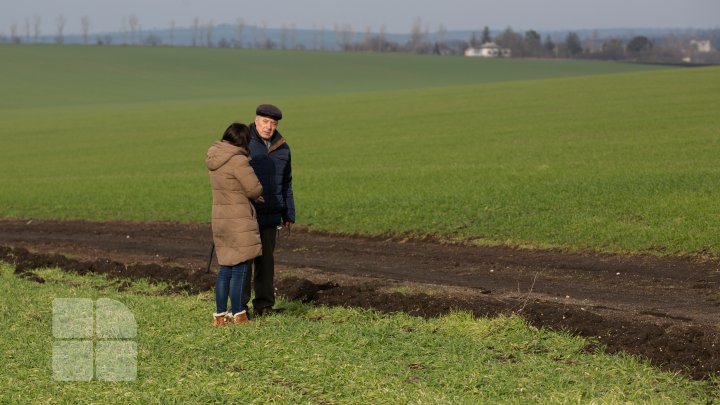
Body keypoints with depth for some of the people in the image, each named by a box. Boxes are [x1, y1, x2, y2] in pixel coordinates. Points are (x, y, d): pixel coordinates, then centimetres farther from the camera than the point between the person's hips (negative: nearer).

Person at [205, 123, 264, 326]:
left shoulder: (215, 159, 9)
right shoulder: (238, 160, -18)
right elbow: (255, 189, -14)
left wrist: (254, 196, 7)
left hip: (220, 218, 8)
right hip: (238, 221, -8)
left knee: (225, 268, 14)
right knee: (239, 269, 0)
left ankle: (220, 314, 16)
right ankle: (237, 314, 5)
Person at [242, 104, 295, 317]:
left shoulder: (282, 149, 10)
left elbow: (286, 184, 18)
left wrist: (289, 215, 16)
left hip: (270, 215, 5)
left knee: (266, 259, 8)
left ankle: (264, 304, 14)